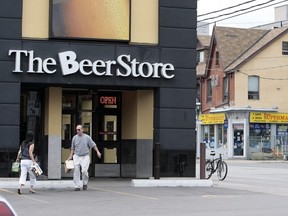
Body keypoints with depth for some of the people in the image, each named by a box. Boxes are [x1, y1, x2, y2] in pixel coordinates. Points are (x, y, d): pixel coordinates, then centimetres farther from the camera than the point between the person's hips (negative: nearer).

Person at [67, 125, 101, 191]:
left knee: (84, 170, -15)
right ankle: (77, 186, 5)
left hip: (85, 156, -3)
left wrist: (97, 152, -8)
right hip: (76, 156, 3)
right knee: (76, 171, -2)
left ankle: (85, 183, 9)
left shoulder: (87, 137, -3)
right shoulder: (74, 138, 5)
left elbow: (93, 145, 2)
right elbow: (72, 148, 13)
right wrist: (70, 156, 10)